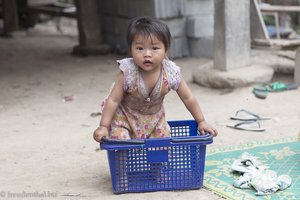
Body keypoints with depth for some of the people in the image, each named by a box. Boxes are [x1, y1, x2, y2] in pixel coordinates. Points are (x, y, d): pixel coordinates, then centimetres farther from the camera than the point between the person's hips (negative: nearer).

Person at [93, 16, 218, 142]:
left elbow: (188, 99, -12)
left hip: (154, 117, 3)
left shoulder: (170, 73, -26)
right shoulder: (128, 73, -32)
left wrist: (201, 122, -8)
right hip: (124, 117, -2)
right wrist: (103, 126, -27)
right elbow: (113, 100, -22)